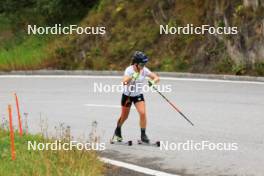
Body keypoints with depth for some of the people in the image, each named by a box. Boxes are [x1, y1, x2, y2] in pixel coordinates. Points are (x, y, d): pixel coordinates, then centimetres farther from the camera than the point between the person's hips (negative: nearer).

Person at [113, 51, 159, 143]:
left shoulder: (144, 70, -13)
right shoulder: (129, 70, -23)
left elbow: (157, 78, -14)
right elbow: (124, 82, -39)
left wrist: (153, 81, -36)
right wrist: (133, 76, -54)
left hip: (138, 95, 2)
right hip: (127, 95, -2)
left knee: (143, 113, -18)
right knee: (124, 116, 12)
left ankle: (143, 135, -8)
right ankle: (117, 131, 42)